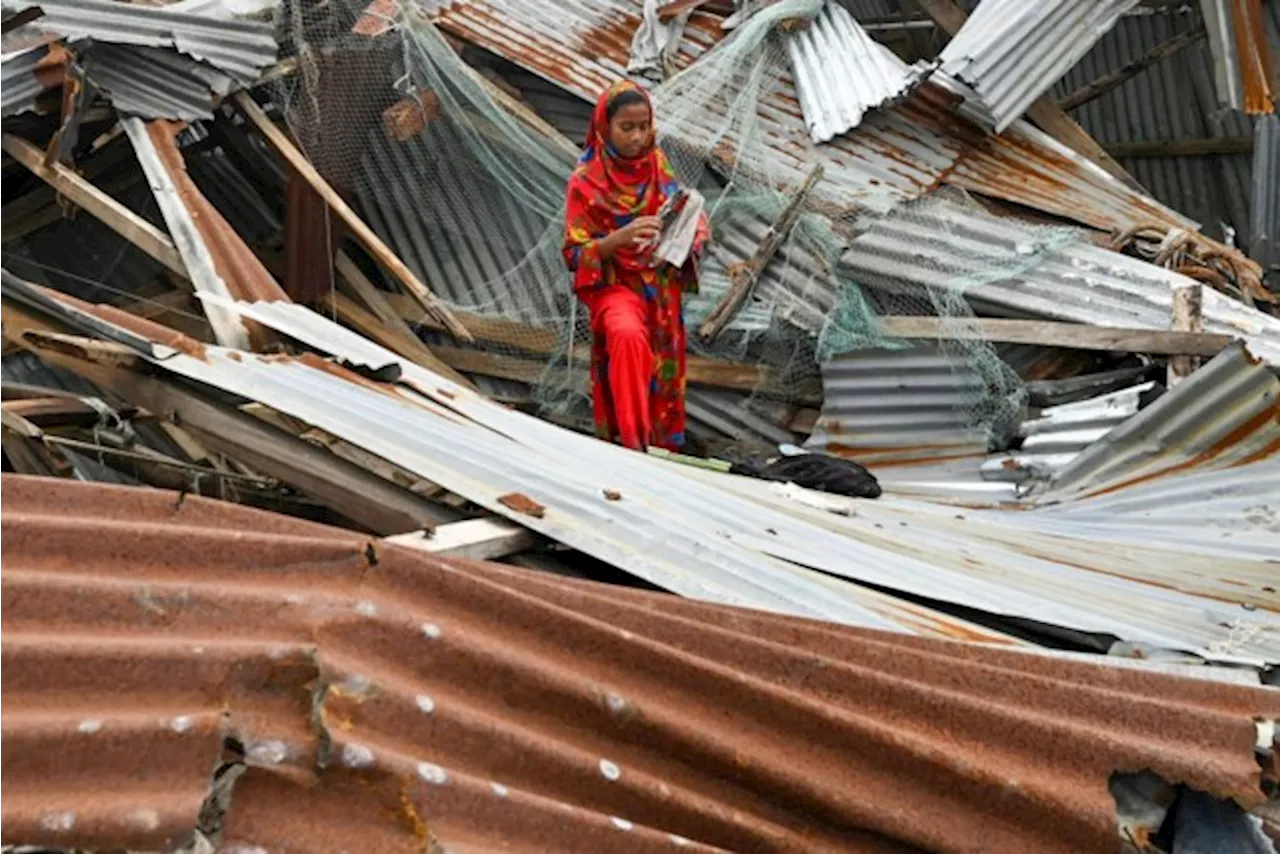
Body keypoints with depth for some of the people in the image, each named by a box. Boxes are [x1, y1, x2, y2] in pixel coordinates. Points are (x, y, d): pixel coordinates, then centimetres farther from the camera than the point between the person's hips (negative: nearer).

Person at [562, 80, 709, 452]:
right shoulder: (585, 182, -10)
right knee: (628, 336, -34)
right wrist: (620, 237, -27)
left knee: (663, 378, 6)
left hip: (661, 287, 5)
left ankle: (661, 445, 26)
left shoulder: (657, 164, 3)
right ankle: (632, 441, -26)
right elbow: (575, 254, -11)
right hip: (614, 284, -5)